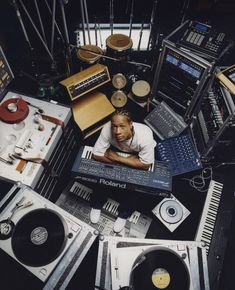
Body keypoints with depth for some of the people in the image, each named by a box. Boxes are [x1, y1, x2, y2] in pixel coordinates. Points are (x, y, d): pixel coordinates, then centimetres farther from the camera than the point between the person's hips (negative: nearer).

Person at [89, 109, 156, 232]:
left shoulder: (145, 136, -41)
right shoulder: (107, 129, -35)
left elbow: (145, 165, -31)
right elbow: (97, 155, -28)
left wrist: (117, 158, -32)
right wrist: (130, 158, -31)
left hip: (139, 154, -2)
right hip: (116, 150, 2)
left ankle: (123, 214, 8)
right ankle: (97, 204, 13)